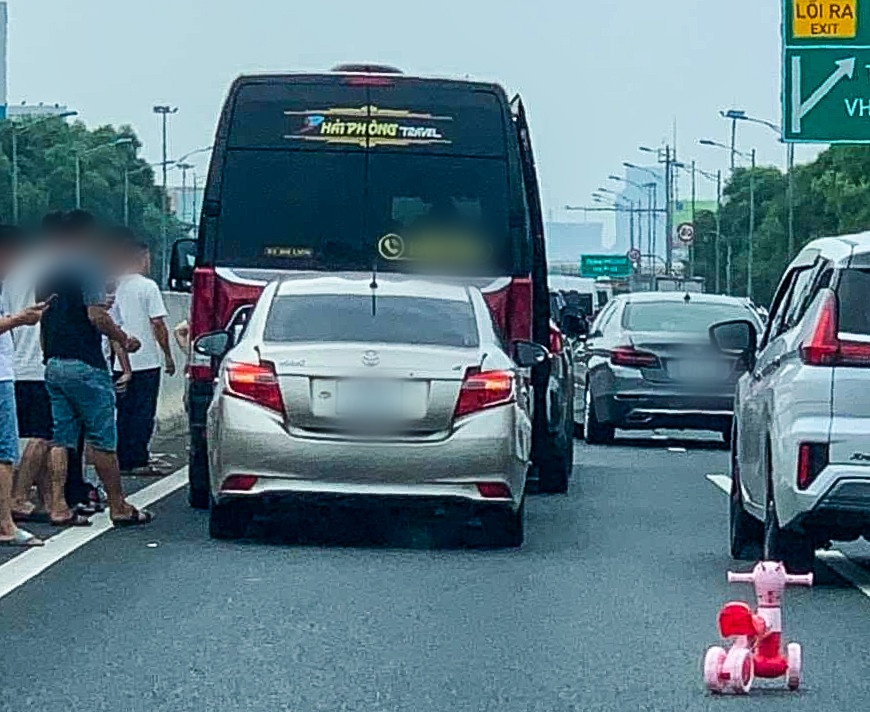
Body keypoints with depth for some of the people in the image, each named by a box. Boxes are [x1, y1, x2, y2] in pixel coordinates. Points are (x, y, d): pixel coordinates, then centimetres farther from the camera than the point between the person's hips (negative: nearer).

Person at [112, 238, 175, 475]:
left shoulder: (117, 287, 8)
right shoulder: (148, 286, -9)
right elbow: (158, 324, -12)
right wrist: (168, 356, -5)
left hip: (121, 364, 6)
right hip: (146, 361, -6)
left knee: (123, 413, 10)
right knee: (143, 413, -2)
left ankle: (122, 461, 11)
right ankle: (139, 462, -5)